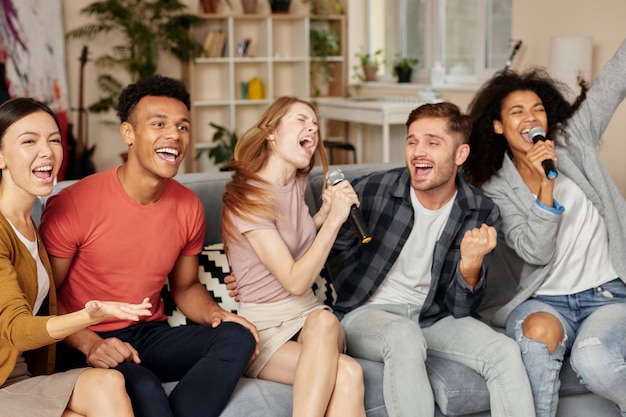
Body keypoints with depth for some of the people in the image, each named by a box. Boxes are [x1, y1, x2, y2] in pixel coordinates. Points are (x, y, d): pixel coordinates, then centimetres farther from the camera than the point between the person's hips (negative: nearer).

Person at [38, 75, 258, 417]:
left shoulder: (188, 206, 2)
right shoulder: (71, 205, -15)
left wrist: (214, 313, -7)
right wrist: (89, 343, -25)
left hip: (151, 336, 6)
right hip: (85, 345, -5)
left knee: (237, 336, -20)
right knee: (143, 386, -36)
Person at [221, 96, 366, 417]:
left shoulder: (297, 183, 9)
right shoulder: (247, 198, -13)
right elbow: (295, 281, -19)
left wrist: (324, 215, 8)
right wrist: (334, 219, -20)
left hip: (307, 314, 6)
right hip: (264, 326, -6)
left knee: (323, 320, -35)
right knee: (347, 373, -34)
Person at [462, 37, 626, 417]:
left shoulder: (574, 140, 4)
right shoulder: (496, 189, 0)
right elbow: (536, 253, -12)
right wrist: (545, 185, -23)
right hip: (545, 299, 0)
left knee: (592, 360, -31)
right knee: (539, 332, -36)